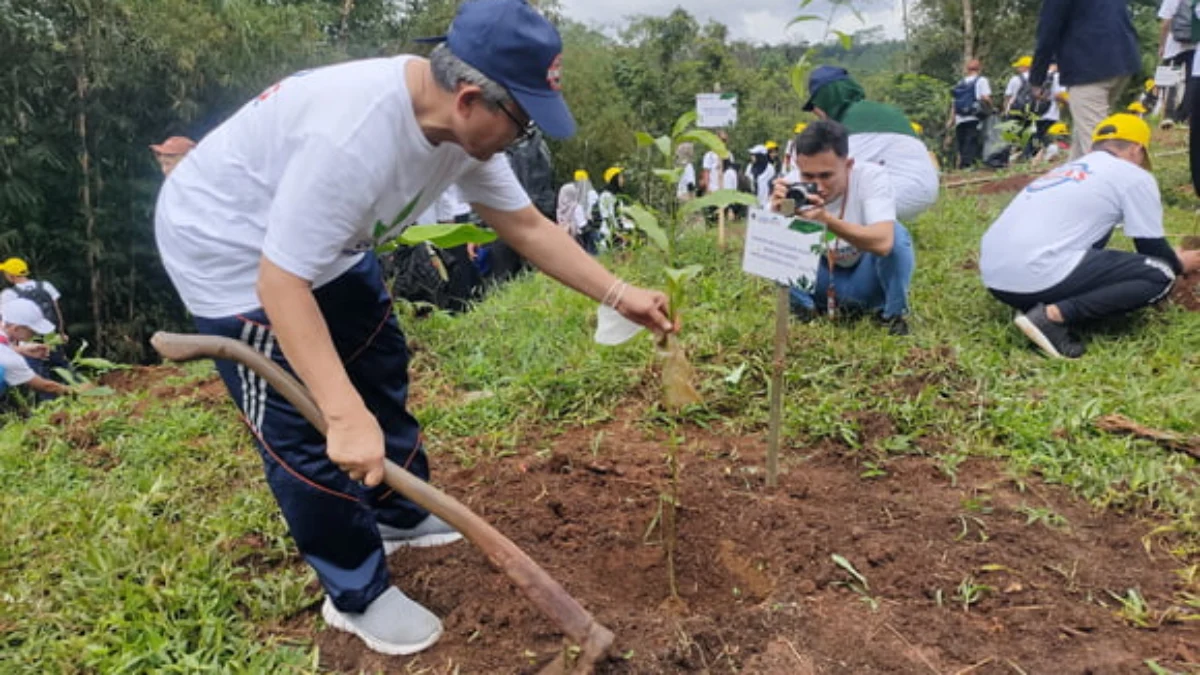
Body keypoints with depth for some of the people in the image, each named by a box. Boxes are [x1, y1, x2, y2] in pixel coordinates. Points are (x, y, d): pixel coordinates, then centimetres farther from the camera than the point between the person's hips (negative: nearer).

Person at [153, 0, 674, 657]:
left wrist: (618, 294, -7)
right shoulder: (351, 136, -40)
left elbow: (527, 226, -3)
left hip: (326, 242, 9)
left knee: (380, 368, 18)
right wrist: (346, 417, -40)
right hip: (226, 245, -9)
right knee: (306, 431, -5)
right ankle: (358, 595, 15)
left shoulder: (462, 125, -13)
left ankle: (403, 517, 40)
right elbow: (280, 283, -37)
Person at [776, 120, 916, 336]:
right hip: (819, 285, 2)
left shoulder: (871, 176, -26)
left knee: (896, 233, -31)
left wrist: (826, 219, -54)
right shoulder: (792, 184, -19)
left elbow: (883, 242, -42)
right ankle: (803, 309, 0)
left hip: (868, 282, -1)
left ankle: (893, 314, -8)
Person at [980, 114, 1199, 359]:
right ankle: (1053, 316, -11)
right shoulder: (1135, 176, 9)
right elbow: (1153, 250, 11)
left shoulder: (1067, 168, 30)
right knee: (1159, 275, 3)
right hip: (1035, 277, -8)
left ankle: (1044, 304, 7)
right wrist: (1179, 264, 35)